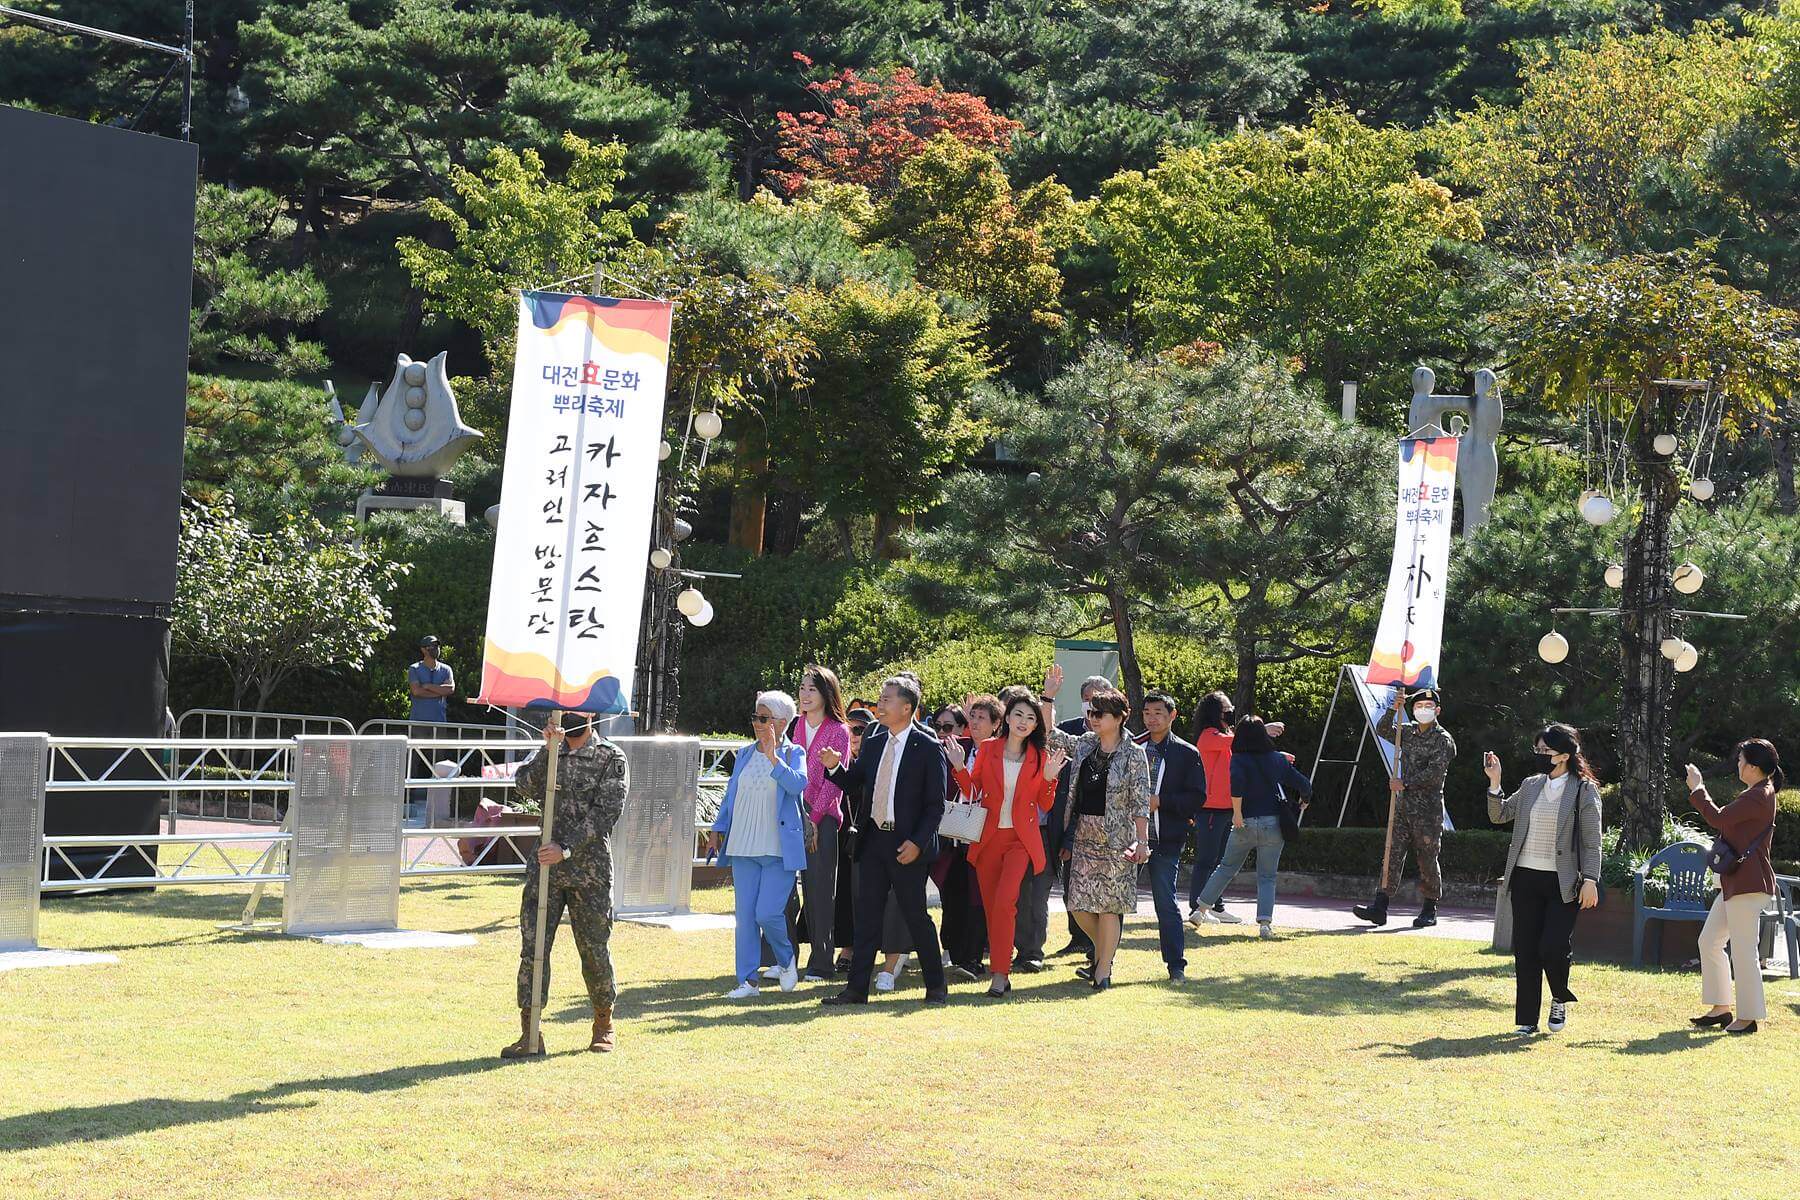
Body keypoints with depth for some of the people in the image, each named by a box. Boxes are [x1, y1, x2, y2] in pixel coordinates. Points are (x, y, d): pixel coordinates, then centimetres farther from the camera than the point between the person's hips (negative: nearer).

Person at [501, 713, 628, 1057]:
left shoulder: (611, 758, -2)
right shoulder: (551, 751, 11)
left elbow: (605, 813, -12)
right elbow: (525, 788, -6)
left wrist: (567, 847, -20)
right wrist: (549, 751, -19)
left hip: (590, 872, -3)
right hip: (545, 866, 3)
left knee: (594, 949, 7)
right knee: (532, 946, -4)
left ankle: (604, 1026, 26)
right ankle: (530, 1034, -2)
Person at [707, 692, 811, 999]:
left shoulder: (793, 754, -1)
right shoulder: (745, 754, 13)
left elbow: (798, 784, -20)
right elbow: (731, 795, 18)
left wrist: (773, 758, -26)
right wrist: (719, 829, 13)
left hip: (779, 849, -5)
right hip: (744, 847, 5)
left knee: (768, 913, -11)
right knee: (745, 915, 3)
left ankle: (787, 960, 17)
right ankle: (747, 980, 8)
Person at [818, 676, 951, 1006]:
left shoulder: (927, 748, -7)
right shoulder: (873, 744, 11)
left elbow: (936, 804, -8)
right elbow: (855, 784, 14)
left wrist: (917, 842, -16)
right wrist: (835, 767, -5)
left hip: (907, 845, -5)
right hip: (872, 840, 6)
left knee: (916, 915, 1)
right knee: (866, 915, 6)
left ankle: (936, 987, 13)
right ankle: (856, 988, 8)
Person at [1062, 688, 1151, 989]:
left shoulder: (1133, 754, -6)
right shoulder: (1084, 744, 10)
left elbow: (1141, 801, -11)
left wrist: (1141, 840, -16)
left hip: (1116, 838, -5)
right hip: (1084, 834, 5)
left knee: (1109, 903, -4)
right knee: (1080, 903, 2)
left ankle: (1103, 970, 3)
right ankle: (1103, 951, 28)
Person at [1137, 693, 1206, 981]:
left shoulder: (1187, 754, 1)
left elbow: (1197, 798, -3)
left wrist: (1160, 801, -14)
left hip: (1166, 838, -3)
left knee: (1166, 901, -3)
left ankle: (1176, 965, 6)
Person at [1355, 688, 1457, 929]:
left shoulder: (1443, 739, -5)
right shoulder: (1408, 733, 14)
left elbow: (1434, 773, -15)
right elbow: (1382, 730, 8)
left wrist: (1405, 783, -18)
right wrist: (1395, 709, -5)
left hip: (1428, 809, -6)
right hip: (1403, 805, 6)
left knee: (1427, 860, 1)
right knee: (1393, 855, 0)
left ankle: (1429, 911, 11)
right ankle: (1380, 908, -4)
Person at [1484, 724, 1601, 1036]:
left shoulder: (1585, 791, -3)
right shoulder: (1530, 786, 11)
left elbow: (1592, 841, -5)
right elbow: (1499, 815, 17)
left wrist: (1590, 880, -13)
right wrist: (1494, 782, 5)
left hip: (1563, 883, -5)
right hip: (1526, 878, 5)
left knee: (1553, 948, -11)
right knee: (1525, 951, 4)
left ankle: (1560, 1001, 18)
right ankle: (1527, 1020, 13)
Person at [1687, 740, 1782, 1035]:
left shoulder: (1758, 797, -16)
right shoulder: (1758, 794, 17)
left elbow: (1718, 818, -18)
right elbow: (1727, 819, 21)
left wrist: (1697, 789, -7)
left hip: (1748, 883, -11)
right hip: (1736, 882, 11)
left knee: (1743, 950, -6)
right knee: (1709, 941, 14)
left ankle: (1748, 1017, 0)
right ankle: (1721, 1008, 19)